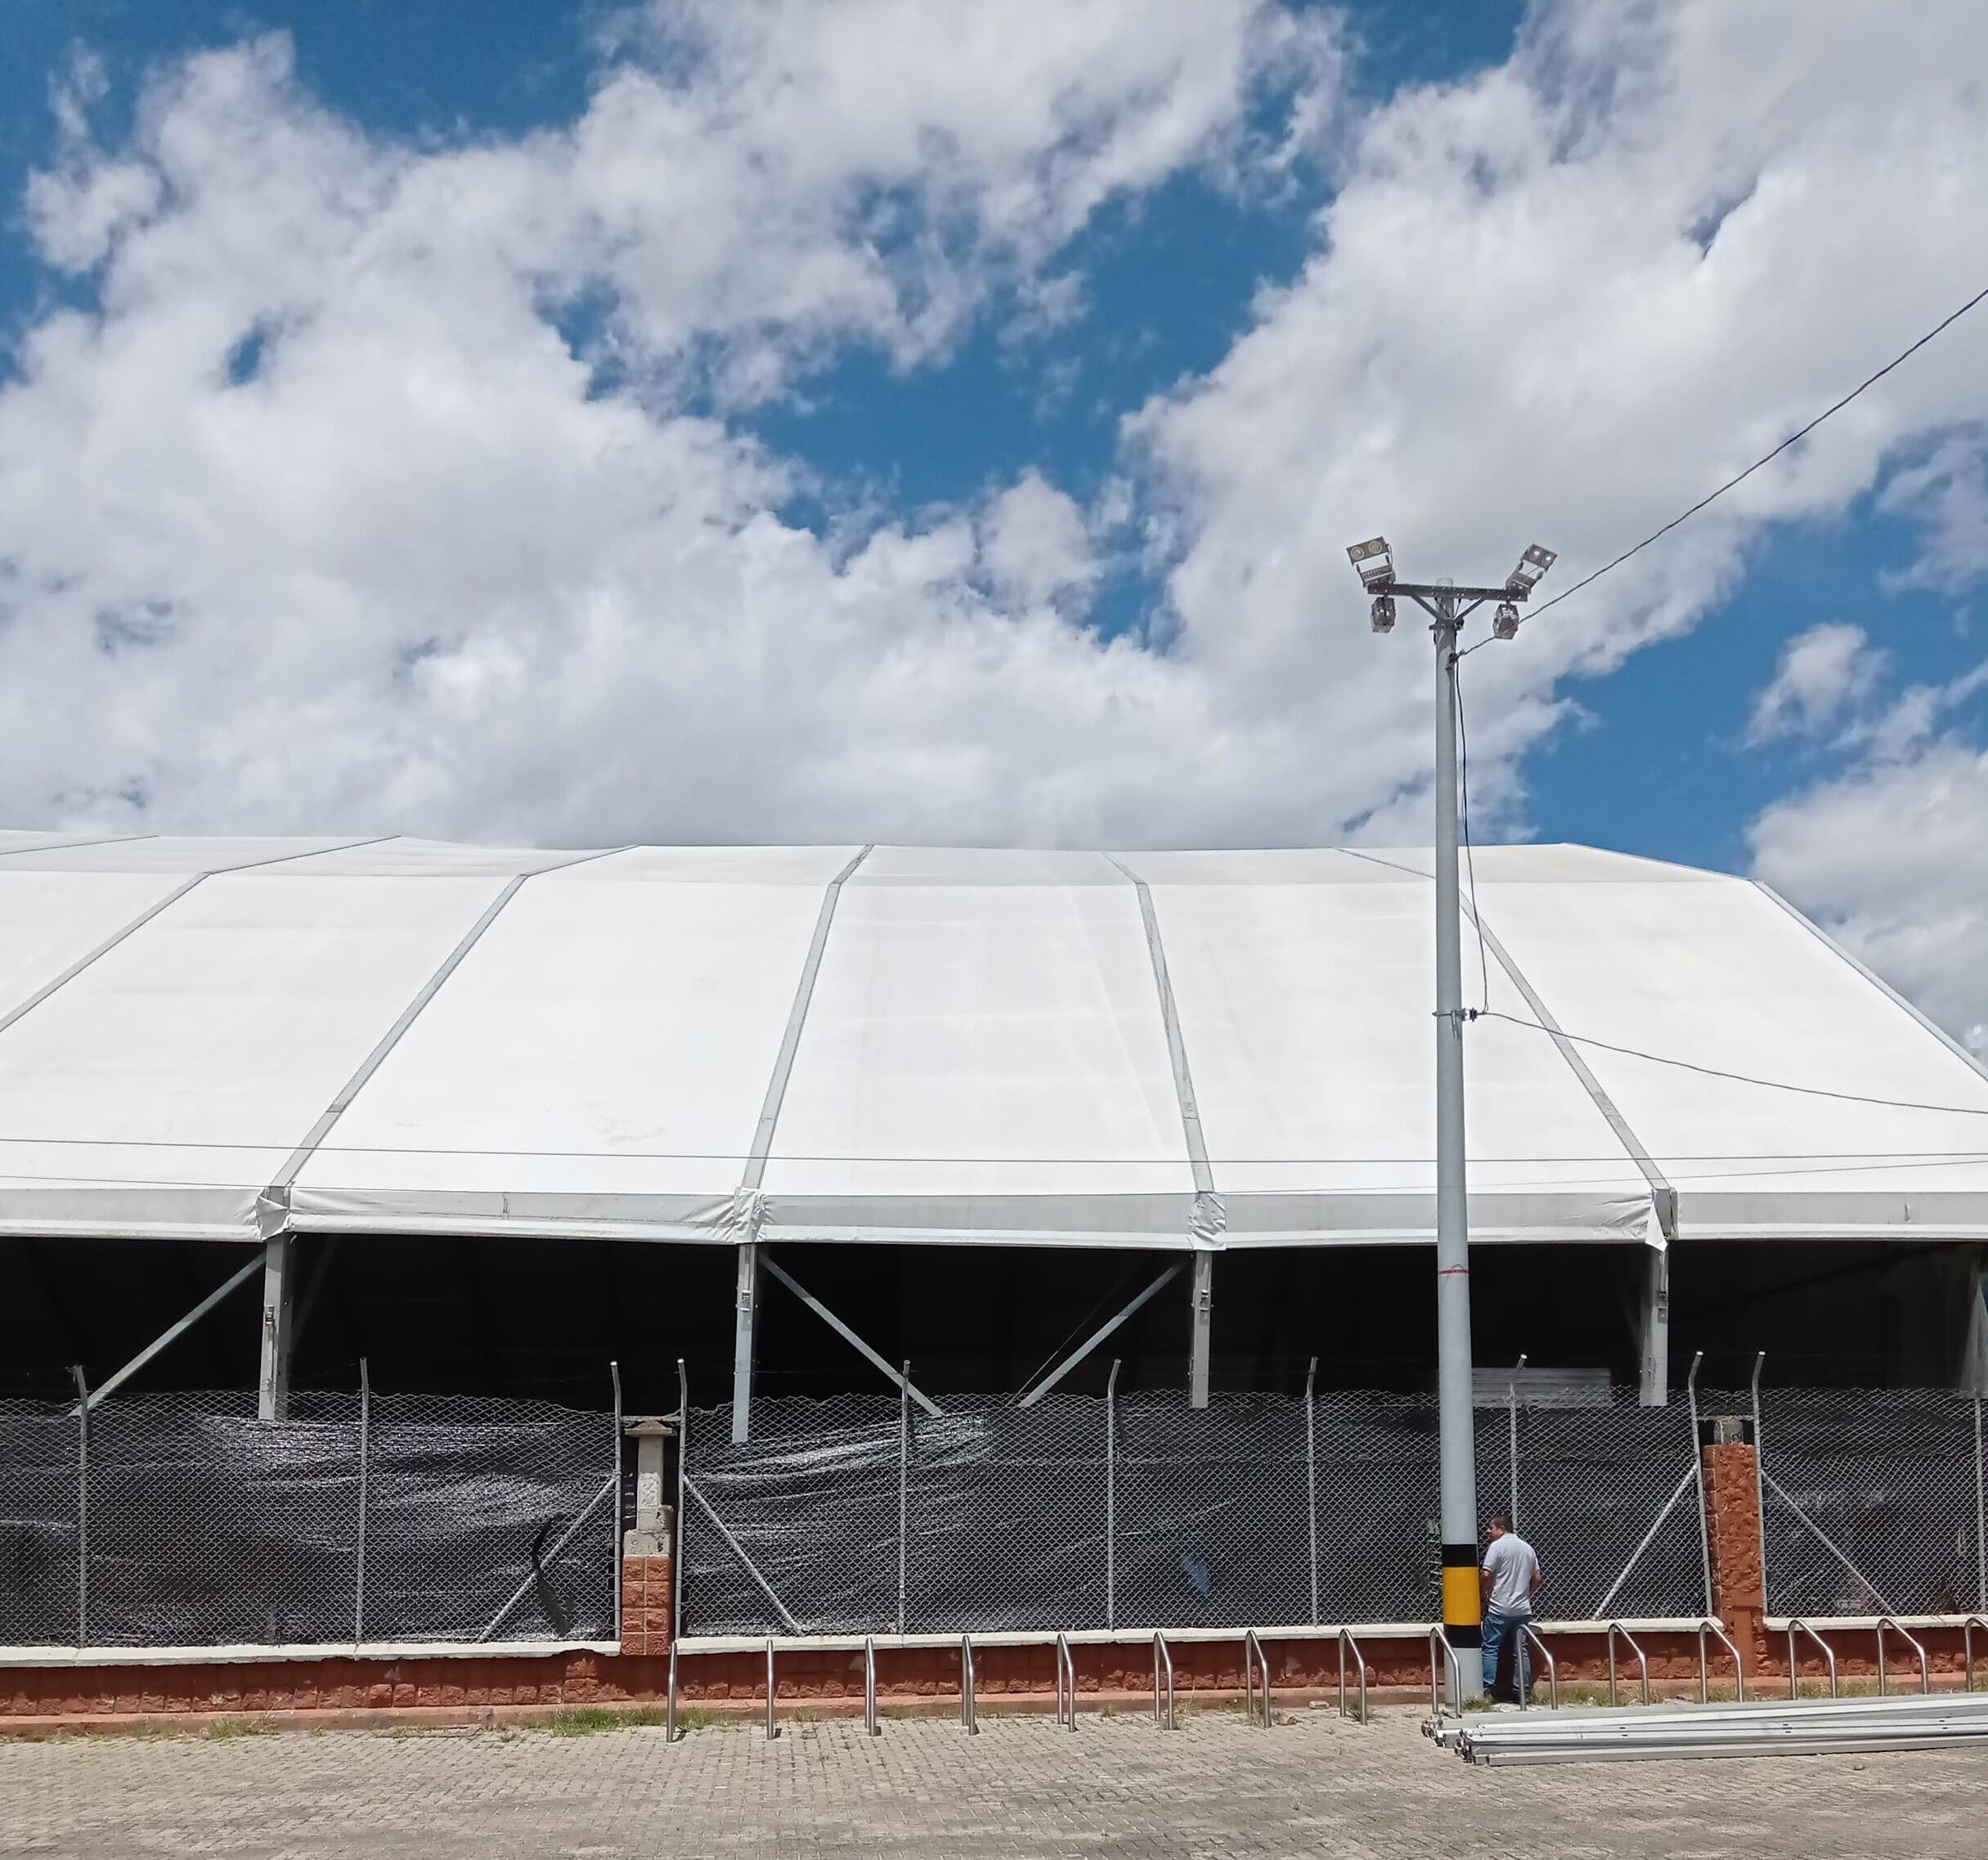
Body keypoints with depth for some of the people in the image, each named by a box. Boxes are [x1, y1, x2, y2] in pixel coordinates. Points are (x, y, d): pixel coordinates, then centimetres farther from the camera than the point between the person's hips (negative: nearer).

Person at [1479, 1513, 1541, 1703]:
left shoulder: (1497, 1546, -9)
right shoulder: (1527, 1548, 13)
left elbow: (1486, 1575, -16)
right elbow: (1536, 1579, 16)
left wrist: (1484, 1595, -1)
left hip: (1499, 1609, -6)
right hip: (1523, 1609, 6)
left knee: (1490, 1649, -1)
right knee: (1520, 1650, 9)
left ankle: (1488, 1690, -5)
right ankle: (1522, 1691, 9)